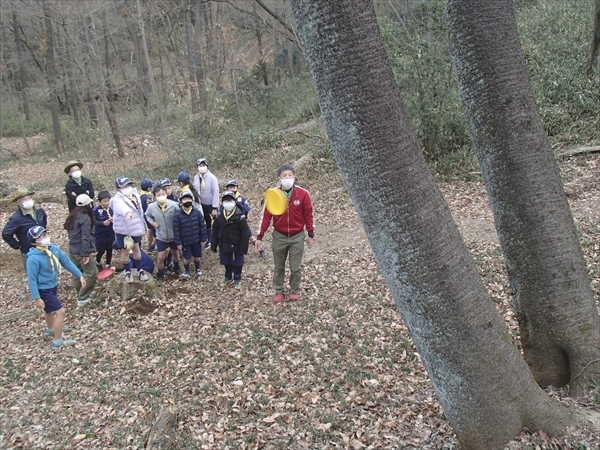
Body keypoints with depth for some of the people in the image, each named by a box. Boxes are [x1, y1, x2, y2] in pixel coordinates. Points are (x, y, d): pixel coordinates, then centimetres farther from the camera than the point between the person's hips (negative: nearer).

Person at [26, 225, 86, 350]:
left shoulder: (54, 249, -12)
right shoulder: (33, 258, -30)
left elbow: (67, 262, -1)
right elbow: (32, 279, -24)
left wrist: (80, 275, 1)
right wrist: (36, 298, -21)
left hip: (53, 286, 8)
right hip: (43, 290, -8)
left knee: (50, 310, 30)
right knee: (60, 311, -9)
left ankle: (50, 329, 57)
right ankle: (58, 342, 5)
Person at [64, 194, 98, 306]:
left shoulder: (72, 216, 9)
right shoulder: (85, 217, -18)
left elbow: (70, 231, 16)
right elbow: (85, 237, -23)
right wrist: (85, 254, -23)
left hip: (72, 250, 9)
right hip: (81, 251, -9)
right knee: (92, 274, 0)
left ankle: (80, 295, 28)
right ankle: (82, 298, 2)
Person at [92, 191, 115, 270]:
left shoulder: (112, 208, -7)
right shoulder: (96, 210, -13)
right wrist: (103, 223, -21)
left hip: (110, 233, 2)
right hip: (100, 234, -2)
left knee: (109, 250, 12)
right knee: (101, 250, 8)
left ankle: (108, 265, 31)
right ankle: (98, 263, 38)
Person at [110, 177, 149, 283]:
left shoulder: (135, 195, -1)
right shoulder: (118, 200, -24)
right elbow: (122, 207, -51)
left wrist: (142, 226, 17)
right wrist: (127, 212, -73)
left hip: (136, 228, 6)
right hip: (123, 230, -6)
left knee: (136, 248, 18)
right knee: (125, 251, 8)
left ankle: (140, 270, 33)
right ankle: (128, 272, 27)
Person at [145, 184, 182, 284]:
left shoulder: (174, 205, -23)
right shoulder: (151, 207, -16)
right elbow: (147, 216, 6)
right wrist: (152, 223, -12)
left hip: (174, 235, 0)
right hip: (161, 237, 0)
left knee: (175, 253, 23)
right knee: (160, 257, 0)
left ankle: (177, 267, 52)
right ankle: (160, 274, 24)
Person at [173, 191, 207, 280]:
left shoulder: (197, 212, -10)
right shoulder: (178, 215, -14)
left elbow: (202, 226, -4)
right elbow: (176, 230, -8)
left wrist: (203, 239, -3)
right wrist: (178, 243, -7)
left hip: (196, 240, 2)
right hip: (185, 242, -1)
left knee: (197, 257, 17)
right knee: (187, 258, 8)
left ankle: (198, 270, 43)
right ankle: (187, 272, 33)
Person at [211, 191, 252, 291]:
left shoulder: (240, 217, -18)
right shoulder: (219, 217, -4)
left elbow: (245, 234, -15)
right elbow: (215, 233, 6)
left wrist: (243, 248, -15)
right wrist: (213, 246, 7)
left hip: (236, 247, -4)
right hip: (224, 246, 4)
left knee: (237, 264, 11)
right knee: (227, 263, 19)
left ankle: (237, 280, 31)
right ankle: (228, 278, 39)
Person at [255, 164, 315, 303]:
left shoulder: (303, 194, -11)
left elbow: (308, 215, -3)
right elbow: (266, 216, -4)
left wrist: (311, 235, 0)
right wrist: (259, 237, -4)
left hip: (297, 237, -1)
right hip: (279, 236, 1)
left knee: (296, 268, 7)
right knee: (278, 267, 13)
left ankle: (295, 291, 27)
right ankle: (278, 292, 28)